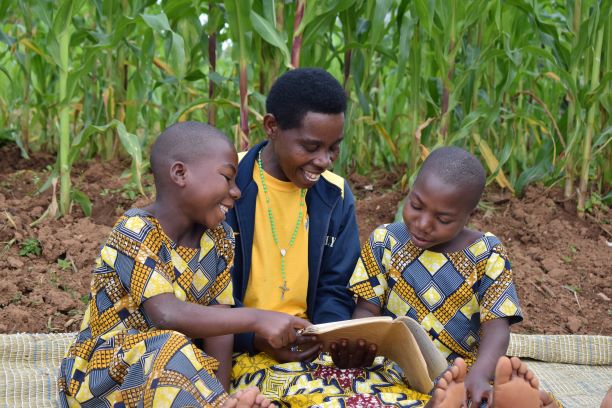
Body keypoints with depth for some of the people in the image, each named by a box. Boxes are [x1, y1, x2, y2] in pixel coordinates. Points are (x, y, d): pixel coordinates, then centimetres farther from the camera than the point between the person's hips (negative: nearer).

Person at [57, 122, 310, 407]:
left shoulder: (218, 240, 1)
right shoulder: (134, 234, -20)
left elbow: (218, 323, -5)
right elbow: (166, 314, -33)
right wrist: (255, 319, -37)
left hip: (177, 372, 5)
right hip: (103, 379, -5)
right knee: (168, 346, -33)